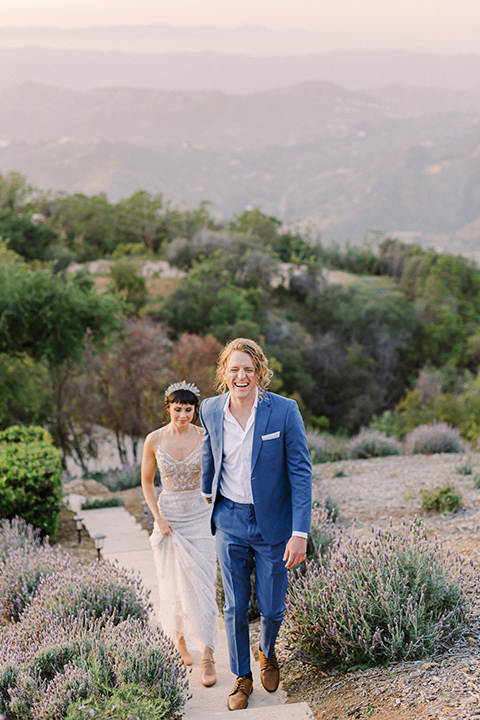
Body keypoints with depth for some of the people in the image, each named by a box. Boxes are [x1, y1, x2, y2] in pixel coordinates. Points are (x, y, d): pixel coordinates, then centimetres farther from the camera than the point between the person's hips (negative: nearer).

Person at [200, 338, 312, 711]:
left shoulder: (284, 411, -15)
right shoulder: (211, 410, -5)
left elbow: (300, 472, -13)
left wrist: (300, 533, -18)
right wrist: (207, 490, 32)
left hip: (272, 523, -2)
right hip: (230, 522, 2)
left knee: (272, 607, 8)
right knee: (236, 607, 8)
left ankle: (268, 651, 41)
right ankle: (242, 678, 28)